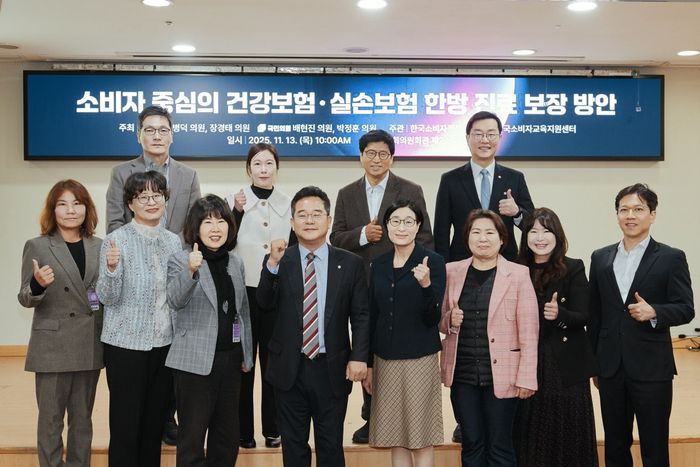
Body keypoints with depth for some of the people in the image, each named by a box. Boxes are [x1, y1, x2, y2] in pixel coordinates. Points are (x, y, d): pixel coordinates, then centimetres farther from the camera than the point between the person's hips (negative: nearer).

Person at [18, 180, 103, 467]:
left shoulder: (99, 246, 7)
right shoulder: (37, 247, -3)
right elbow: (25, 299, -4)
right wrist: (38, 285, -25)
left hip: (89, 346, 3)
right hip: (52, 346, -3)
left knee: (82, 419, 12)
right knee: (50, 419, 5)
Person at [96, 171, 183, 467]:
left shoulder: (173, 241, 6)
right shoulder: (116, 240, -8)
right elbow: (108, 298, -12)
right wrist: (111, 269, -29)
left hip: (165, 343, 5)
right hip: (126, 344, -4)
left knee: (155, 420, 14)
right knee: (126, 422, 4)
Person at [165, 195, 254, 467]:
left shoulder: (236, 263, 10)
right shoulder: (180, 260, -7)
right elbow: (174, 301, -24)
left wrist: (247, 354, 16)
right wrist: (191, 271, -40)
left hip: (230, 358, 6)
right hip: (196, 361, -6)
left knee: (228, 434, 13)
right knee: (192, 436, 1)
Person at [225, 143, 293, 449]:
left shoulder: (288, 204, 7)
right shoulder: (234, 200, -1)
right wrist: (237, 212, -20)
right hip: (243, 291, -2)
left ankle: (273, 428, 17)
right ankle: (243, 430, 12)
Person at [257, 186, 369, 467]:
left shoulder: (350, 263, 0)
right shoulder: (279, 261, 1)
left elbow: (361, 315, 1)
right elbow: (266, 304, -10)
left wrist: (359, 357, -10)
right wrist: (273, 263, -22)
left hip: (332, 370, -1)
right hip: (289, 369, 1)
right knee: (293, 444, 14)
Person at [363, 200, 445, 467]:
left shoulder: (433, 262, -7)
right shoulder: (379, 264, 7)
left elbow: (432, 319, -11)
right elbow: (373, 317, 11)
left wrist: (426, 285, -28)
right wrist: (368, 364, 11)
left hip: (420, 358, -4)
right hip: (385, 359, 4)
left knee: (421, 436, 3)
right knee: (395, 435, 9)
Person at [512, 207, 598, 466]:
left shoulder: (573, 268, -3)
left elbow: (582, 317, -7)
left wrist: (559, 314, -26)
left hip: (566, 365, -2)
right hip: (527, 364, 2)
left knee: (567, 433, 2)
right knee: (531, 435, 7)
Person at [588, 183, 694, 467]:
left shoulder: (671, 258, -3)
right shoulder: (600, 258, 8)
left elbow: (685, 309, -5)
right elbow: (595, 314, 10)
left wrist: (654, 312, -24)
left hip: (651, 369, -3)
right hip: (611, 368, 4)